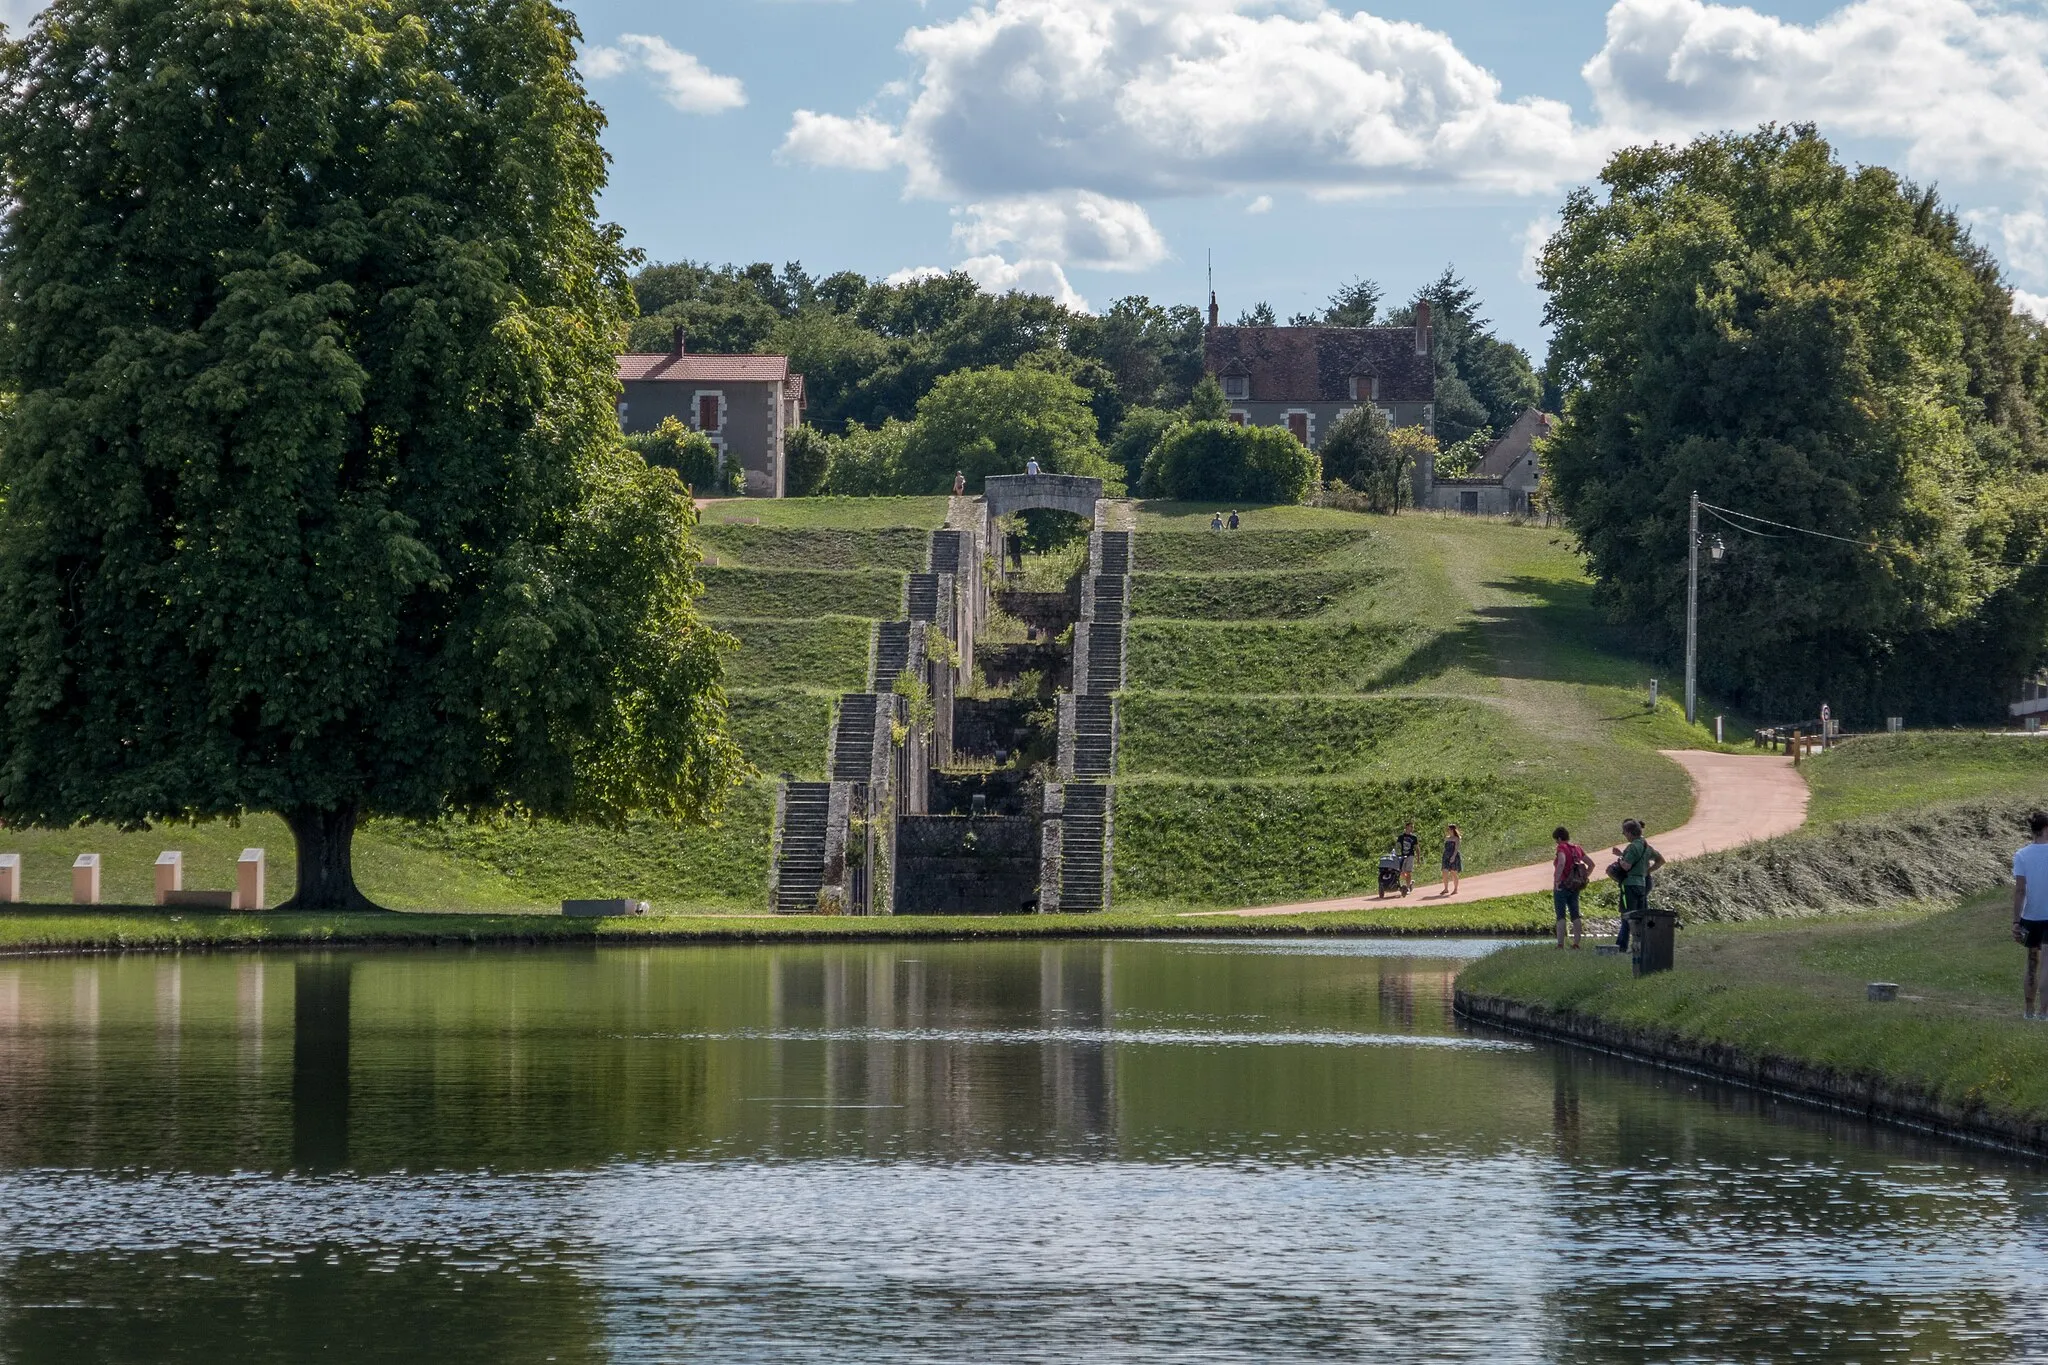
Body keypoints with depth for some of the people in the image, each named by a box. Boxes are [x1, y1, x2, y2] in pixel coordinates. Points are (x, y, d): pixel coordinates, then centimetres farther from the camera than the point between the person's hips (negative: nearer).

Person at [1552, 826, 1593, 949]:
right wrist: (1584, 878, 13)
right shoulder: (1577, 849, 9)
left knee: (1561, 916, -4)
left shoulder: (1562, 848, -12)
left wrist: (1557, 881, -23)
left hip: (1562, 887, -7)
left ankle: (1560, 944, -8)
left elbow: (1561, 862, -30)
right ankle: (1576, 942, 11)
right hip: (1575, 888, 7)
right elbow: (1591, 864, 12)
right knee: (1575, 915, 11)